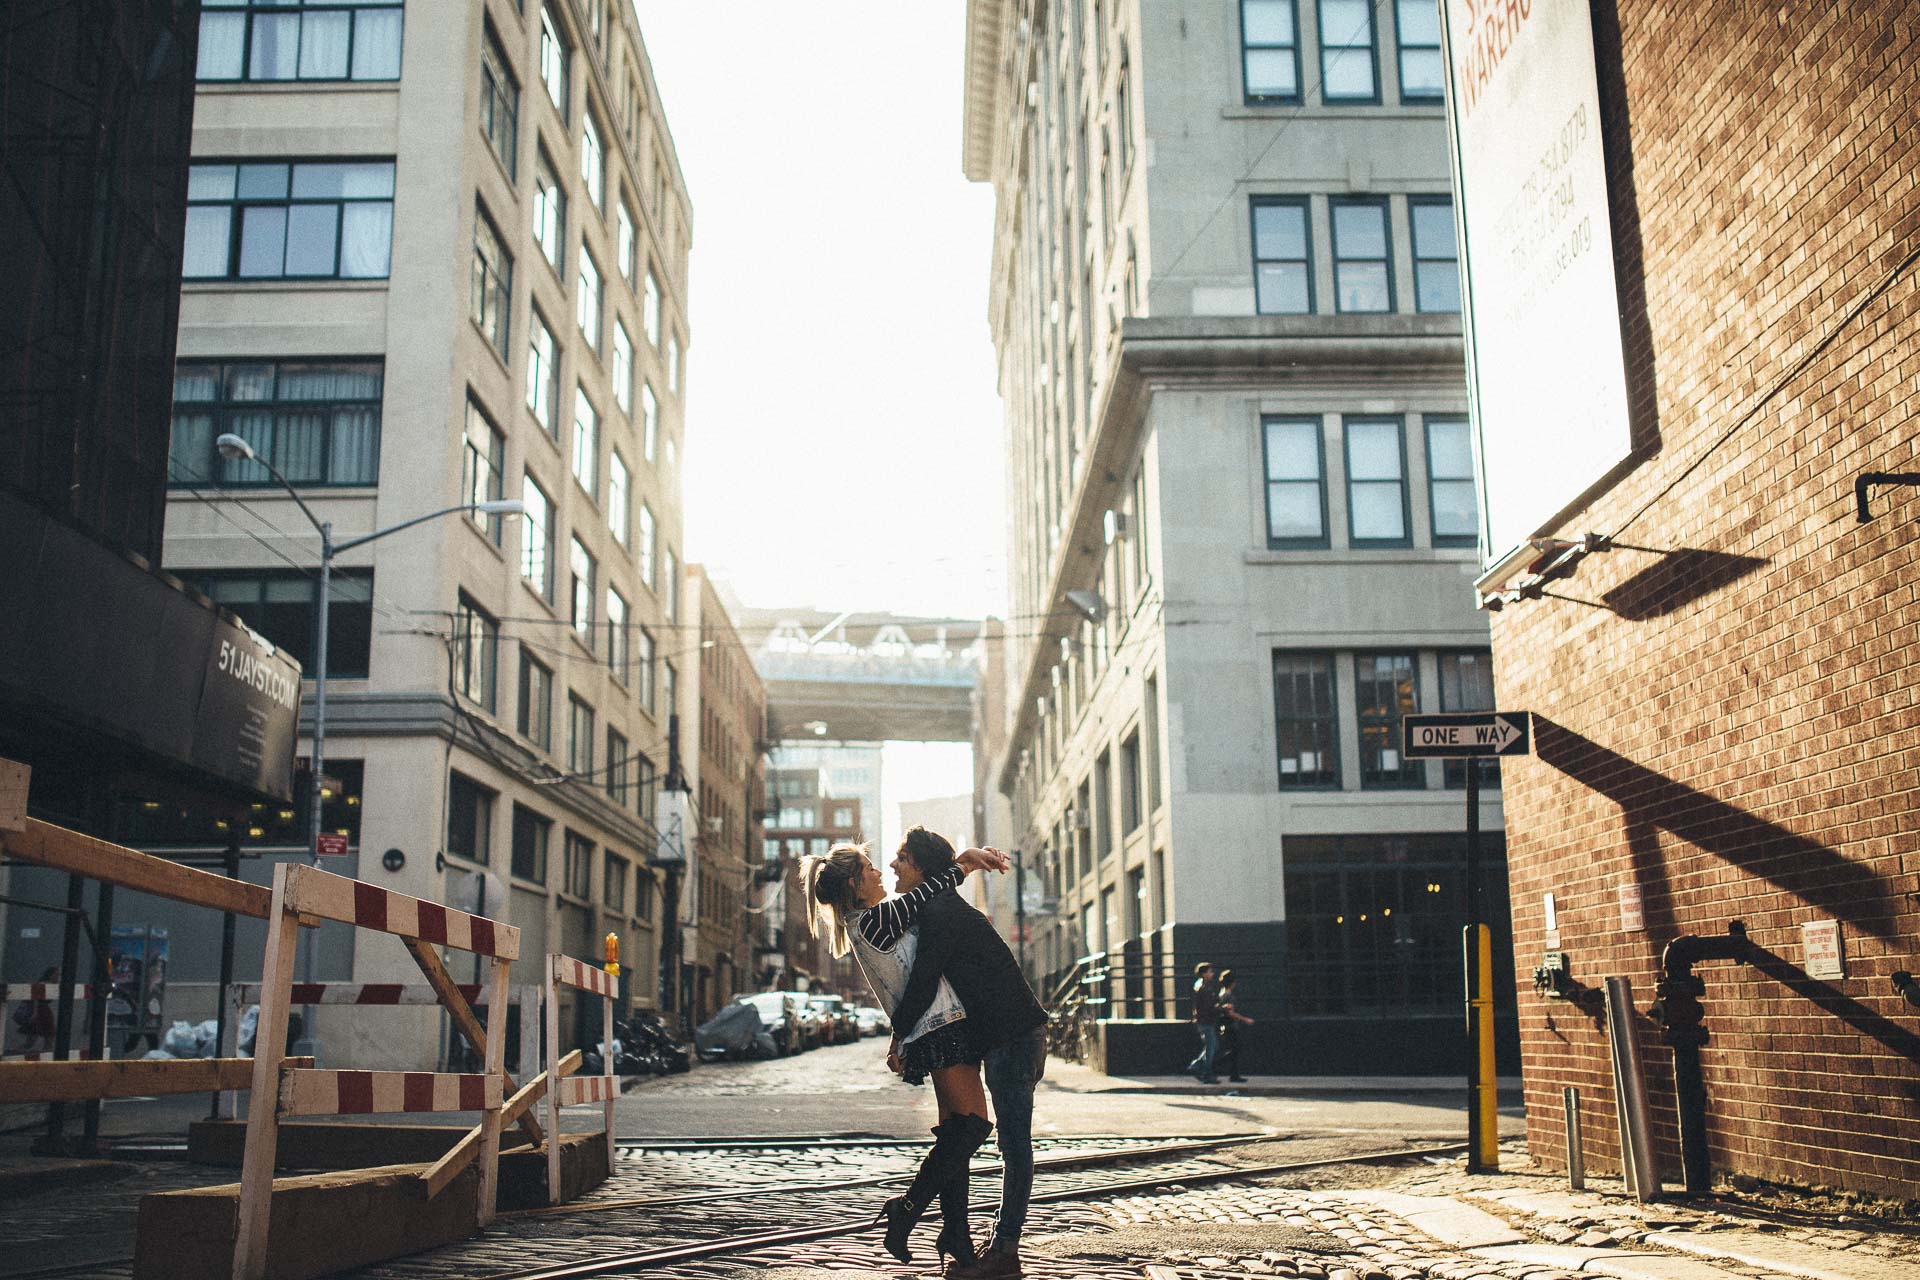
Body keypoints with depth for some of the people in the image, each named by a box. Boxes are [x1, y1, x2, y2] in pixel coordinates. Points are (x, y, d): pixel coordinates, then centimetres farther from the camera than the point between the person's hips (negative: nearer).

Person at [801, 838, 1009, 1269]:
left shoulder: (867, 923, 17)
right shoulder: (873, 921, -13)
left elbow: (917, 890, 27)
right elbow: (926, 891, -10)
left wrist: (969, 861, 18)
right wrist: (966, 861, 2)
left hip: (939, 1031, 10)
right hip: (941, 1030, -10)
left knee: (955, 1132, 11)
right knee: (974, 1124, -10)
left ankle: (955, 1233, 15)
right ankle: (907, 1210, -3)